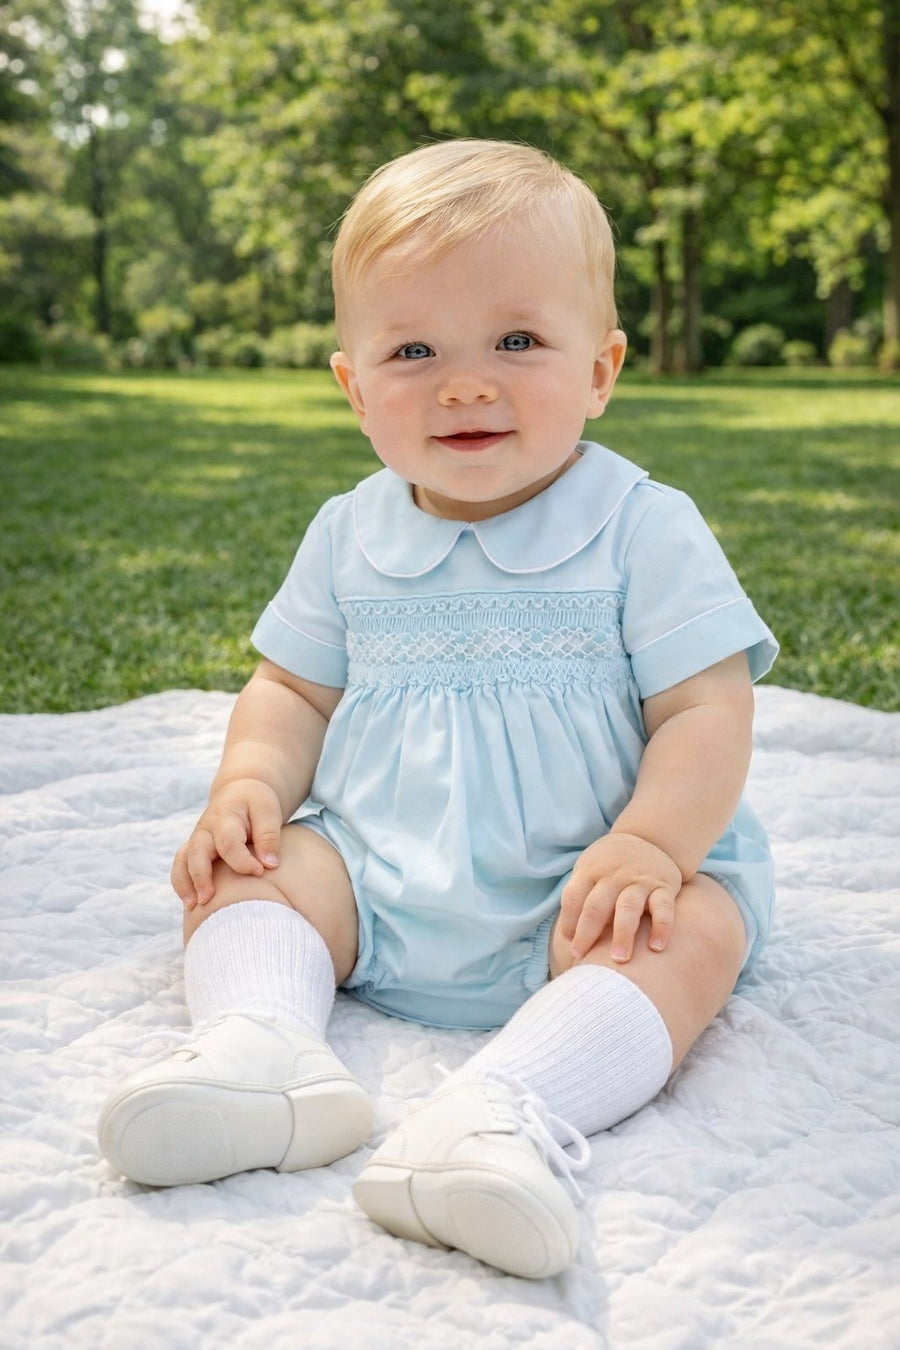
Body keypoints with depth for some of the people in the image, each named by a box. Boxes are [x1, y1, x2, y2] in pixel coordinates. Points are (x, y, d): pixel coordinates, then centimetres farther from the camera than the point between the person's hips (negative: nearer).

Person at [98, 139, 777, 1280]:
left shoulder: (645, 529, -7)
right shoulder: (349, 536, 6)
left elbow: (707, 710, -11)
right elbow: (295, 687, 13)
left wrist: (652, 843, -28)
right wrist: (251, 785, -8)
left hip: (576, 895, -3)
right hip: (373, 880, 4)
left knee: (695, 926, -30)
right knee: (242, 875, -12)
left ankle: (513, 1105, -47)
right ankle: (261, 1039, -33)